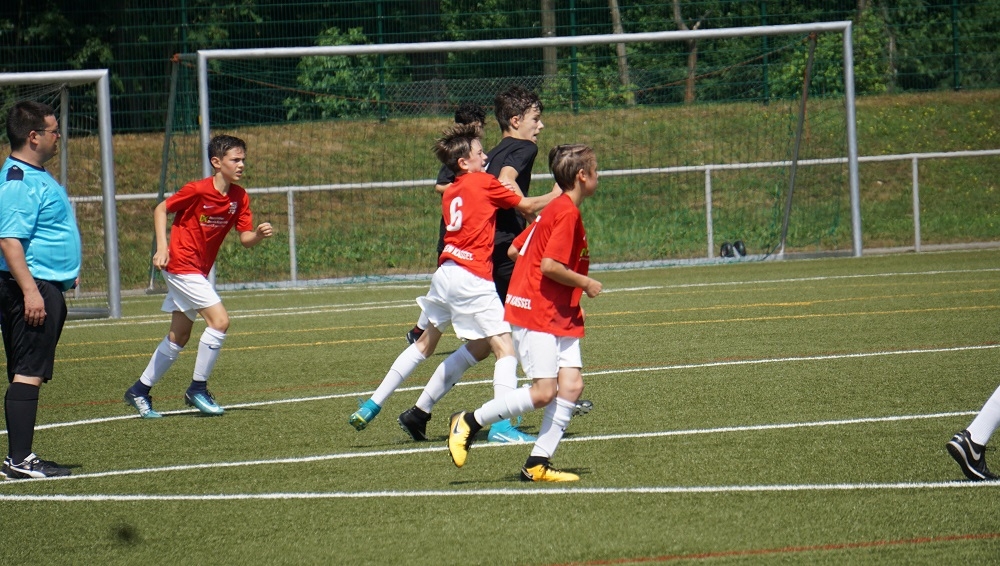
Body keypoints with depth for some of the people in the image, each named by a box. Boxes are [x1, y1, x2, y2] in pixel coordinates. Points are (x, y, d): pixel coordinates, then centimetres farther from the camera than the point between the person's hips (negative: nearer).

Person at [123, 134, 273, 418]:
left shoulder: (239, 197, 1)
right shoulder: (197, 190, -17)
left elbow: (245, 239, -1)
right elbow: (161, 209, -7)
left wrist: (259, 234, -23)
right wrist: (162, 247, -17)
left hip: (198, 271, 8)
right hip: (181, 265, -8)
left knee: (179, 337, 14)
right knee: (220, 320, -17)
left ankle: (139, 391, 24)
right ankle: (197, 389, -7)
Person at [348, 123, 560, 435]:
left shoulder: (450, 192, 16)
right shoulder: (485, 183, -3)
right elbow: (528, 205, 7)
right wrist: (558, 195, 23)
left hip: (445, 272, 7)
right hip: (473, 278, -7)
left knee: (426, 342, 22)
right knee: (505, 348, -7)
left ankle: (372, 405, 24)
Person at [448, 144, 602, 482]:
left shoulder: (555, 210, 16)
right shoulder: (567, 213, -14)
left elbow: (514, 250, 20)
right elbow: (550, 265, -22)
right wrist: (585, 284, -8)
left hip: (561, 316, 10)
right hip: (536, 313, -10)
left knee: (572, 385, -3)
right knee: (544, 391, -14)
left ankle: (538, 464, -3)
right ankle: (469, 423, -1)